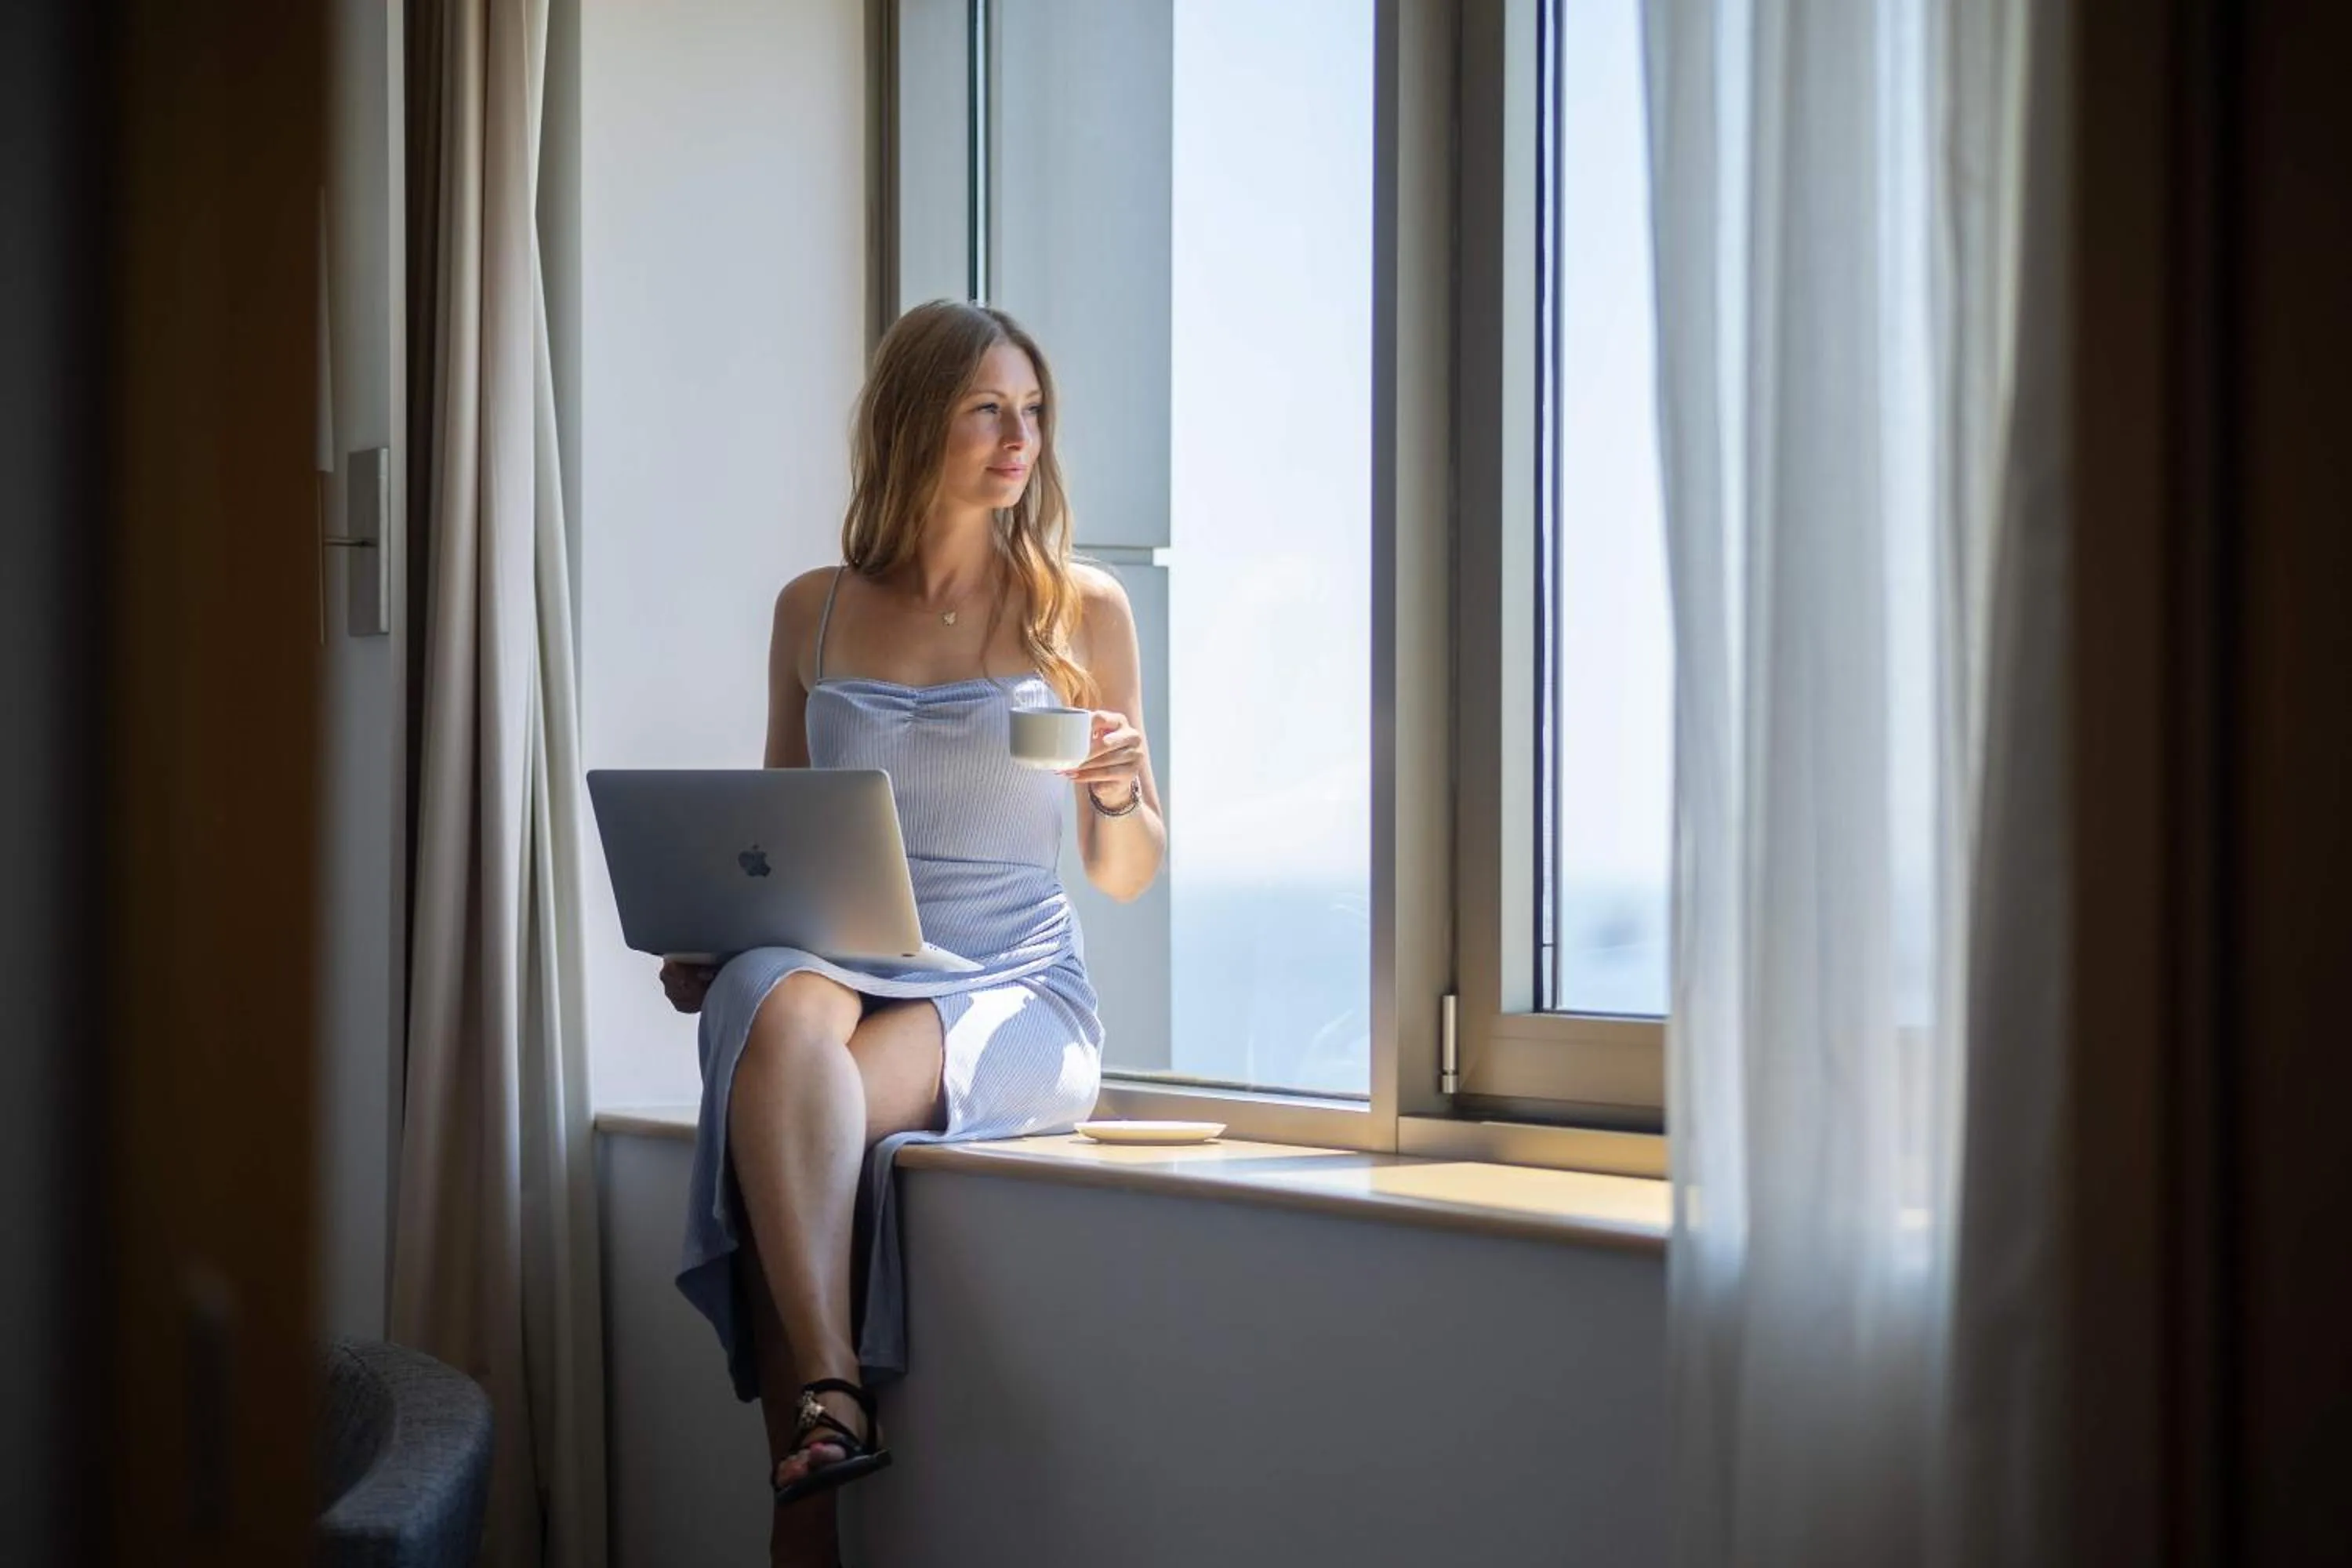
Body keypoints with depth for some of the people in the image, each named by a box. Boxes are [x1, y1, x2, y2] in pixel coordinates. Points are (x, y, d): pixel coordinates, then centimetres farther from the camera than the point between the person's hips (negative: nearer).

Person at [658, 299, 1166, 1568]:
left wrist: (1119, 789, -10)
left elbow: (1126, 875, 12)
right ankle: (829, 1393, -42)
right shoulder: (814, 612, 13)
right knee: (774, 1004, -37)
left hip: (1014, 994, -2)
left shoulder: (1082, 611, 8)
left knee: (774, 1098, -32)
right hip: (837, 972, 2)